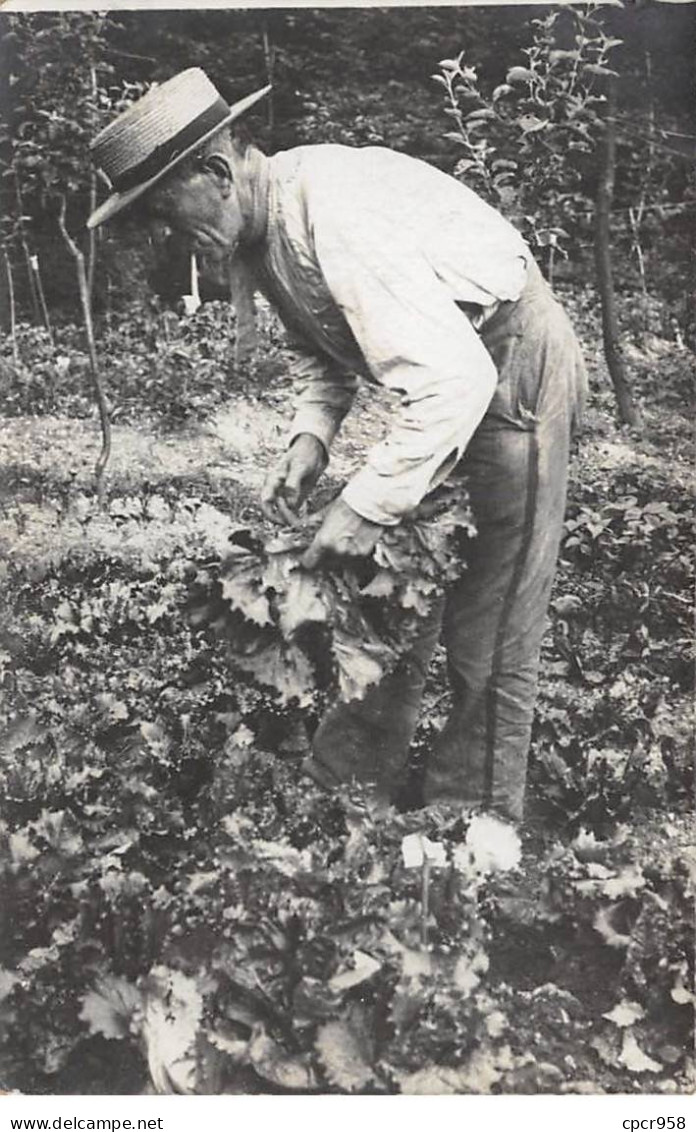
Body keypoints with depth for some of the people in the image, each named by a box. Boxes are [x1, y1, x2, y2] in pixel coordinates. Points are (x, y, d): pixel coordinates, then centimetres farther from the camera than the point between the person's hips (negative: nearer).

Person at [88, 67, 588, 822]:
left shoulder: (333, 213, -30)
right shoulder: (266, 226, 0)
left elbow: (454, 376, -35)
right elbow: (323, 347, 13)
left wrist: (366, 505, -30)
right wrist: (310, 436, -5)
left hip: (510, 366, -9)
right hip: (449, 366, 9)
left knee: (491, 631, -5)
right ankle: (352, 776, 26)